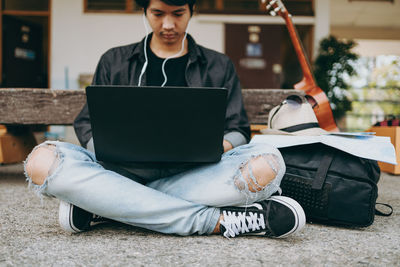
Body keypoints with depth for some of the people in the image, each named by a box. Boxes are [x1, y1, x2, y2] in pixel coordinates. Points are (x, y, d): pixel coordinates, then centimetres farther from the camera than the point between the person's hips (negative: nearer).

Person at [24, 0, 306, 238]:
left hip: (190, 177, 0)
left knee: (267, 164, -30)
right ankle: (216, 220, -31)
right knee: (43, 161, -30)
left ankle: (106, 206, -27)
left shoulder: (219, 66, 17)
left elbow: (238, 131, 13)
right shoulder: (114, 62, 18)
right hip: (125, 171, 1)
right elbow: (87, 124, 15)